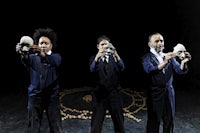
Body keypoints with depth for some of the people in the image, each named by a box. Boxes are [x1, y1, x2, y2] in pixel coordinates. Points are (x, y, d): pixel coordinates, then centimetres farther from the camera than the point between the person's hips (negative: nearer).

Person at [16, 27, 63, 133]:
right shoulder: (33, 57, 5)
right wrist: (24, 55, -45)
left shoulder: (56, 56, 2)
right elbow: (27, 61, -20)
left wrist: (42, 54, -45)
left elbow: (55, 61, -24)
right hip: (35, 95, 1)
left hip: (52, 96, -1)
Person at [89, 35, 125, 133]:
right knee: (96, 124, 4)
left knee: (119, 123, 11)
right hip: (100, 94, -1)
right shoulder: (94, 58, 2)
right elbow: (92, 70, -20)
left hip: (114, 94, 2)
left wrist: (116, 55, -36)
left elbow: (121, 68, -16)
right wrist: (97, 57, -40)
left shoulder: (114, 58, 5)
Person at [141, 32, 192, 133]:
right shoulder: (147, 58, -4)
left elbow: (180, 71, -2)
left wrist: (184, 62, -24)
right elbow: (150, 70, -23)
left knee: (169, 121, 11)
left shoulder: (170, 56, 8)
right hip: (155, 93, -4)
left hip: (169, 92, 4)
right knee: (154, 122, 5)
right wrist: (164, 62, -39)